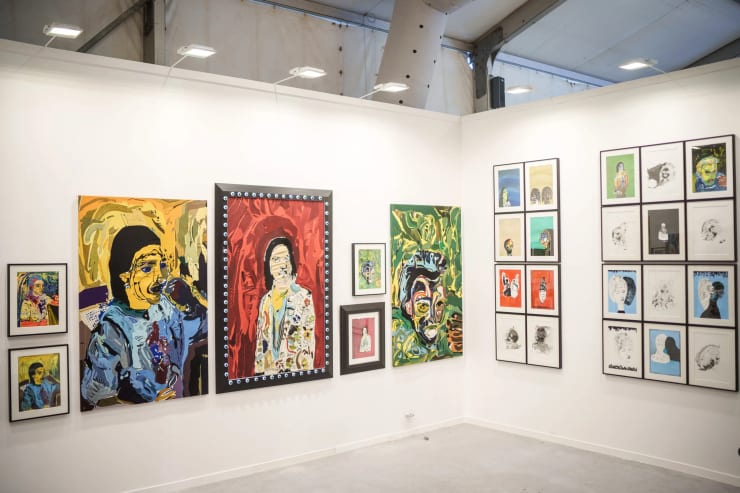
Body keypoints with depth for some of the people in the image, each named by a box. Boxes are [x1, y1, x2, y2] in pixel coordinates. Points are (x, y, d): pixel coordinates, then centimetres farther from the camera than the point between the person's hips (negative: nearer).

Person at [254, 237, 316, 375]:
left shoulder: (304, 296, -7)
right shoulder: (265, 300, 8)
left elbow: (309, 340, -9)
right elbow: (260, 341, 11)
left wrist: (305, 370, -13)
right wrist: (259, 371, 7)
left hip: (294, 369, -4)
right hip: (268, 370, 4)